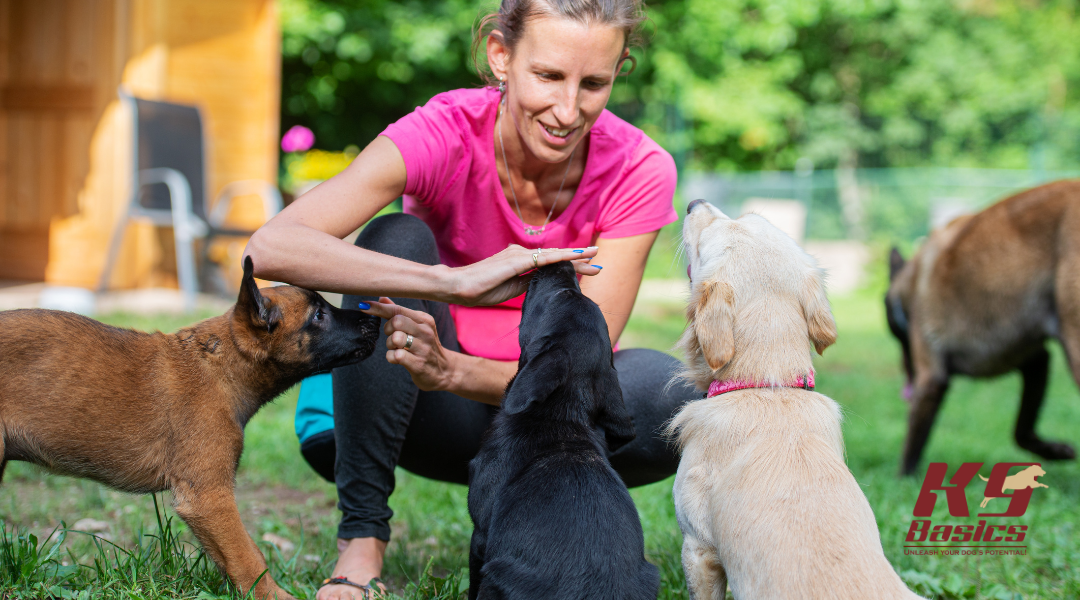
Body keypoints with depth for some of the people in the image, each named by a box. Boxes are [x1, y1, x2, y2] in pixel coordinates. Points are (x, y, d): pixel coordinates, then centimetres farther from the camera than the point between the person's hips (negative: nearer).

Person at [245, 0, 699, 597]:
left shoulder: (639, 170, -18)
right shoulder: (443, 133, -23)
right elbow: (270, 247, -38)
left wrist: (449, 370, -42)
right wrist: (457, 282, -47)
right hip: (438, 420, -1)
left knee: (673, 392, -30)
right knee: (396, 239, -28)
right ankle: (361, 537, -22)